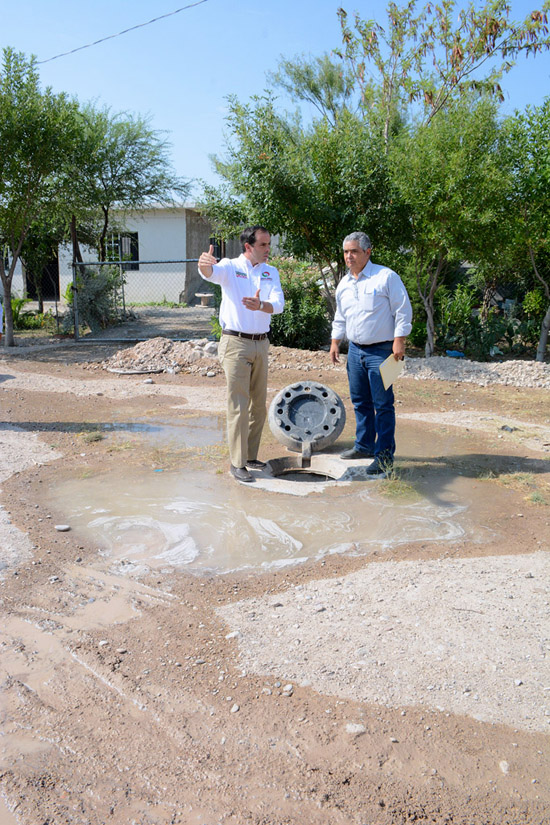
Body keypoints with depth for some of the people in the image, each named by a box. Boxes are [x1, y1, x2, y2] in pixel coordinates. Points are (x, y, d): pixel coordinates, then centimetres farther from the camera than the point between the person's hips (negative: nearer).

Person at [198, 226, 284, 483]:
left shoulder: (271, 272, 10)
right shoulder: (230, 267, -2)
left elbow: (279, 303, -5)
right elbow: (211, 273, -25)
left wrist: (261, 305, -27)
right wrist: (205, 265, -50)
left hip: (261, 344, 6)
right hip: (236, 343, -5)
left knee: (259, 404, 11)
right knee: (239, 405, -6)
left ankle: (251, 456, 24)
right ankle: (237, 463, 2)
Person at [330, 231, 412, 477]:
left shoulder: (386, 277, -7)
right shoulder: (344, 284, 13)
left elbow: (403, 311, -8)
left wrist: (399, 341, -14)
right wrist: (335, 342, 18)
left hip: (381, 351, -7)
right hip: (355, 349, 7)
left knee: (382, 404, -5)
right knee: (360, 401, 13)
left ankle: (384, 455, 1)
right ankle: (364, 446, 27)